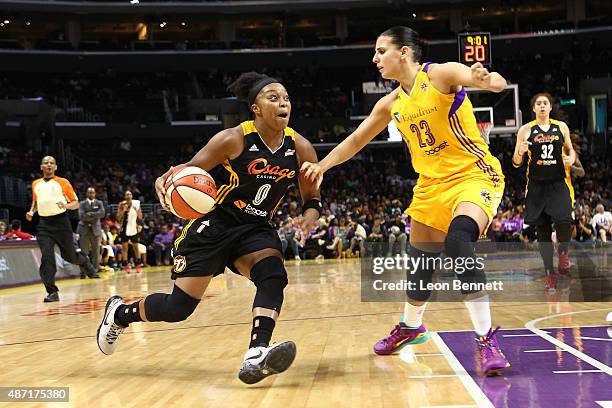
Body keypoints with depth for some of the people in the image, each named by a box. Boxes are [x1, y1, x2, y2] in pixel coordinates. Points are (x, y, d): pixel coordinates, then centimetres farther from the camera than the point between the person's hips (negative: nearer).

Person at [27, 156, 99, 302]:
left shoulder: (63, 182, 2)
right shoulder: (35, 184, 13)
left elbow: (76, 203, 2)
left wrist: (66, 205, -19)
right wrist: (31, 211, 9)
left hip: (61, 221, -2)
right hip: (44, 224, 2)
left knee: (70, 256, 3)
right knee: (46, 258, -10)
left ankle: (84, 261, 38)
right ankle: (52, 292, -7)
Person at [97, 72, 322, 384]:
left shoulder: (300, 148, -6)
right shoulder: (233, 140, -18)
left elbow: (311, 195, 5)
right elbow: (190, 169, -8)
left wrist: (311, 213, -18)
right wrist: (164, 181, -30)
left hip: (255, 229, 4)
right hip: (212, 224, -4)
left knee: (273, 276, -29)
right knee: (178, 306, -3)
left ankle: (255, 357, -39)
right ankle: (120, 312, 25)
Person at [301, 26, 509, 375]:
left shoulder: (441, 74, -13)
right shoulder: (391, 104, 6)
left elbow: (497, 83, -29)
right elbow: (356, 140, 19)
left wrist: (485, 79, -52)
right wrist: (322, 165, 10)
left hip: (475, 175, -7)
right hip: (432, 184, 7)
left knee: (459, 240, -32)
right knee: (420, 259, 15)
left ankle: (487, 339, -25)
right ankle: (411, 327, 41)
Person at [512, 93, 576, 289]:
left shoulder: (561, 127, 5)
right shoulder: (525, 130, 1)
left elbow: (570, 149, 18)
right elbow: (516, 163, 2)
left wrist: (571, 158, -5)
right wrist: (520, 153, -20)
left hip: (559, 183, 0)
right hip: (537, 185, 0)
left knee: (563, 222, -21)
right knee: (542, 230, 3)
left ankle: (563, 251, 12)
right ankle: (549, 274, 13)